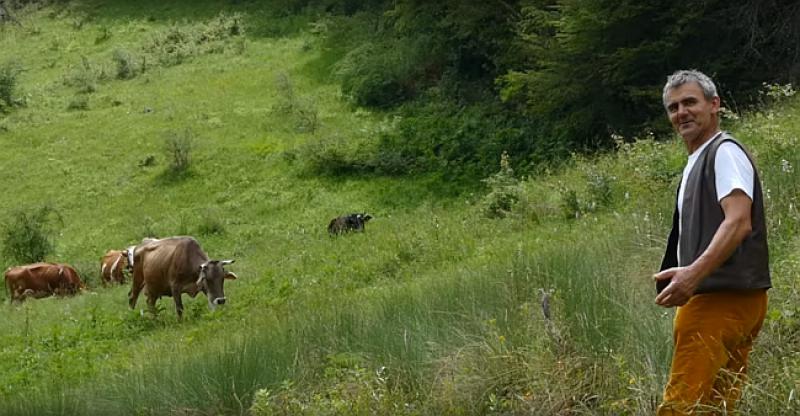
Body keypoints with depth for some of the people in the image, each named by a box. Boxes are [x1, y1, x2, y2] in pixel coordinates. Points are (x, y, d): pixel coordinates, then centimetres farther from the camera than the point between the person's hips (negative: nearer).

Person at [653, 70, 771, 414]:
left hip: (723, 298, -10)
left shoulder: (725, 151, -6)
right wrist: (686, 281, 17)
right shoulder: (695, 163, 25)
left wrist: (694, 273, -32)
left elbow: (739, 222, -21)